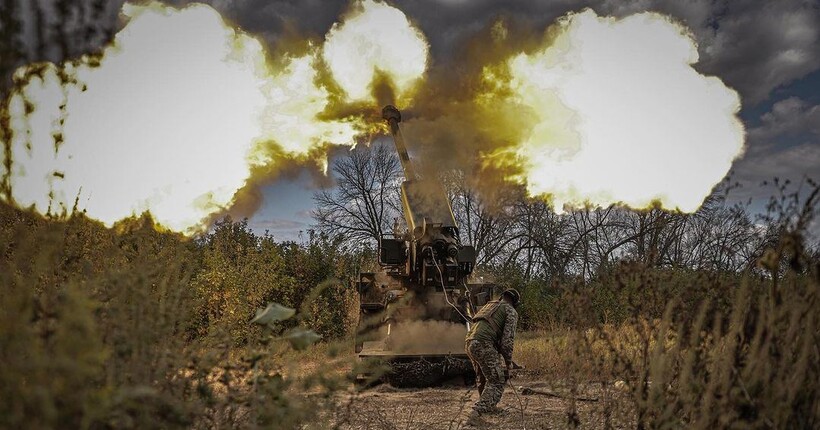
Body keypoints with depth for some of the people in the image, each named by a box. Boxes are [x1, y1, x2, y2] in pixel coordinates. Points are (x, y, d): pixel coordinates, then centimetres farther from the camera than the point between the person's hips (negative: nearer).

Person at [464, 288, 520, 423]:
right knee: (497, 382, -4)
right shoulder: (511, 312, 7)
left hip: (470, 343, 8)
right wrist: (508, 361, 5)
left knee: (483, 376, 28)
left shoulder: (489, 305, 31)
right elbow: (508, 338, -4)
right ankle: (476, 413, -18)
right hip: (484, 345, -8)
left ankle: (487, 405, 42)